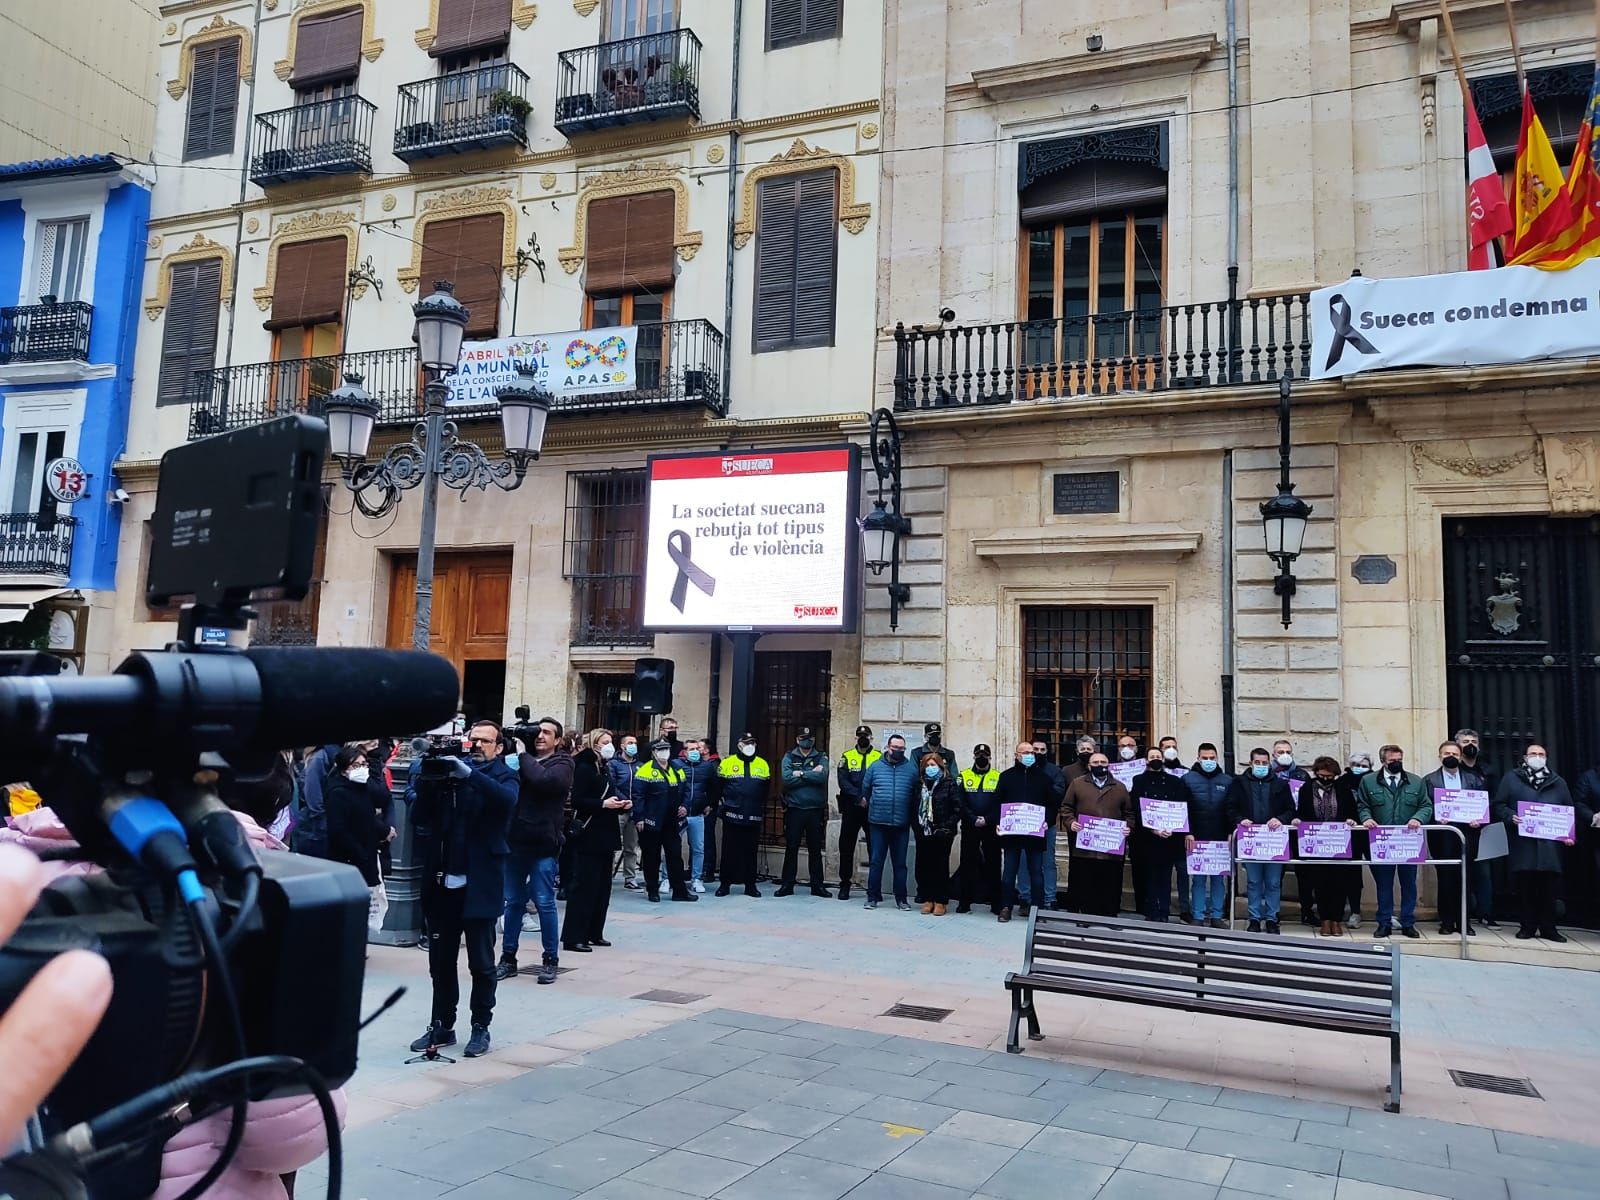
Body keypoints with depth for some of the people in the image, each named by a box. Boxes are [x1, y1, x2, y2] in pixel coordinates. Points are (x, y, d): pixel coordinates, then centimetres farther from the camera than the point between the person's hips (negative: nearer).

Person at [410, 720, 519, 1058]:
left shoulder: (502, 776, 1)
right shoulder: (449, 770, 9)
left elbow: (507, 799, -22)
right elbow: (422, 814, 0)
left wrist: (469, 773, -32)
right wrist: (428, 773, -16)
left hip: (479, 884, -3)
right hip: (442, 882, 3)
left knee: (481, 962, 5)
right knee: (440, 960, 11)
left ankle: (481, 1027, 16)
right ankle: (441, 1026, 23)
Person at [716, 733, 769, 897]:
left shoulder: (763, 765, 8)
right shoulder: (727, 763, 0)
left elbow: (766, 789, 15)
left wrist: (763, 809, 12)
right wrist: (725, 802, 3)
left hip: (754, 817, 2)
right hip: (732, 816, -2)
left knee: (750, 851, 7)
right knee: (729, 850, 3)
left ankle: (750, 885, 13)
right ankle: (725, 884, 11)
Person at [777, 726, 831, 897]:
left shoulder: (821, 757, 7)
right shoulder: (789, 757, 6)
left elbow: (822, 776, -13)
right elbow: (787, 779, -11)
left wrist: (800, 774, -12)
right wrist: (811, 775, -11)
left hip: (816, 809, 1)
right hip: (794, 808, -1)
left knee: (815, 849, 8)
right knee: (791, 848, 4)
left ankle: (817, 885, 16)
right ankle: (787, 884, 12)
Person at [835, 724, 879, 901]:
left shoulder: (879, 757, 3)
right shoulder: (847, 757, 5)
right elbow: (843, 782, -6)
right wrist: (859, 798, -16)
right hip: (851, 808, 1)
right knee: (846, 846, 4)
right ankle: (845, 884, 14)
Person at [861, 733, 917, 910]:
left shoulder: (911, 769, 3)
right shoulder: (875, 767, 3)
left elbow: (917, 796, 6)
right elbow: (865, 790, 9)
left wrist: (912, 816, 6)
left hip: (901, 825, 0)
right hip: (878, 823, 0)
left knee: (900, 863, 8)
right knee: (876, 862, 4)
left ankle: (901, 899, 15)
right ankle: (873, 897, 11)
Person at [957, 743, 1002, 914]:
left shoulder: (998, 777, 2)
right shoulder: (964, 776, 4)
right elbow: (960, 802, -2)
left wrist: (987, 820, -13)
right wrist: (973, 819, -12)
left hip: (991, 828, -1)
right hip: (969, 828, 1)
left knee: (993, 864, 4)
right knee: (967, 863, 5)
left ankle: (995, 903, 11)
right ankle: (965, 901, 11)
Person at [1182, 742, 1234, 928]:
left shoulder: (1228, 780, 8)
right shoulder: (1188, 779, 1)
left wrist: (1232, 832, -1)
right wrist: (1187, 833, -8)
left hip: (1220, 839, 2)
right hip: (1197, 839, -2)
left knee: (1219, 878, 6)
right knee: (1198, 879, 1)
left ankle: (1216, 916, 14)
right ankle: (1198, 917, 7)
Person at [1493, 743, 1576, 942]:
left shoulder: (1558, 782, 16)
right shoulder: (1511, 779, 9)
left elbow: (1570, 811, 16)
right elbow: (1499, 805, 5)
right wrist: (1511, 817, -13)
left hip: (1549, 844, 1)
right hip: (1522, 843, -1)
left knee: (1548, 888, 0)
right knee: (1526, 887, 0)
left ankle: (1548, 928, 9)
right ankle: (1528, 926, 9)